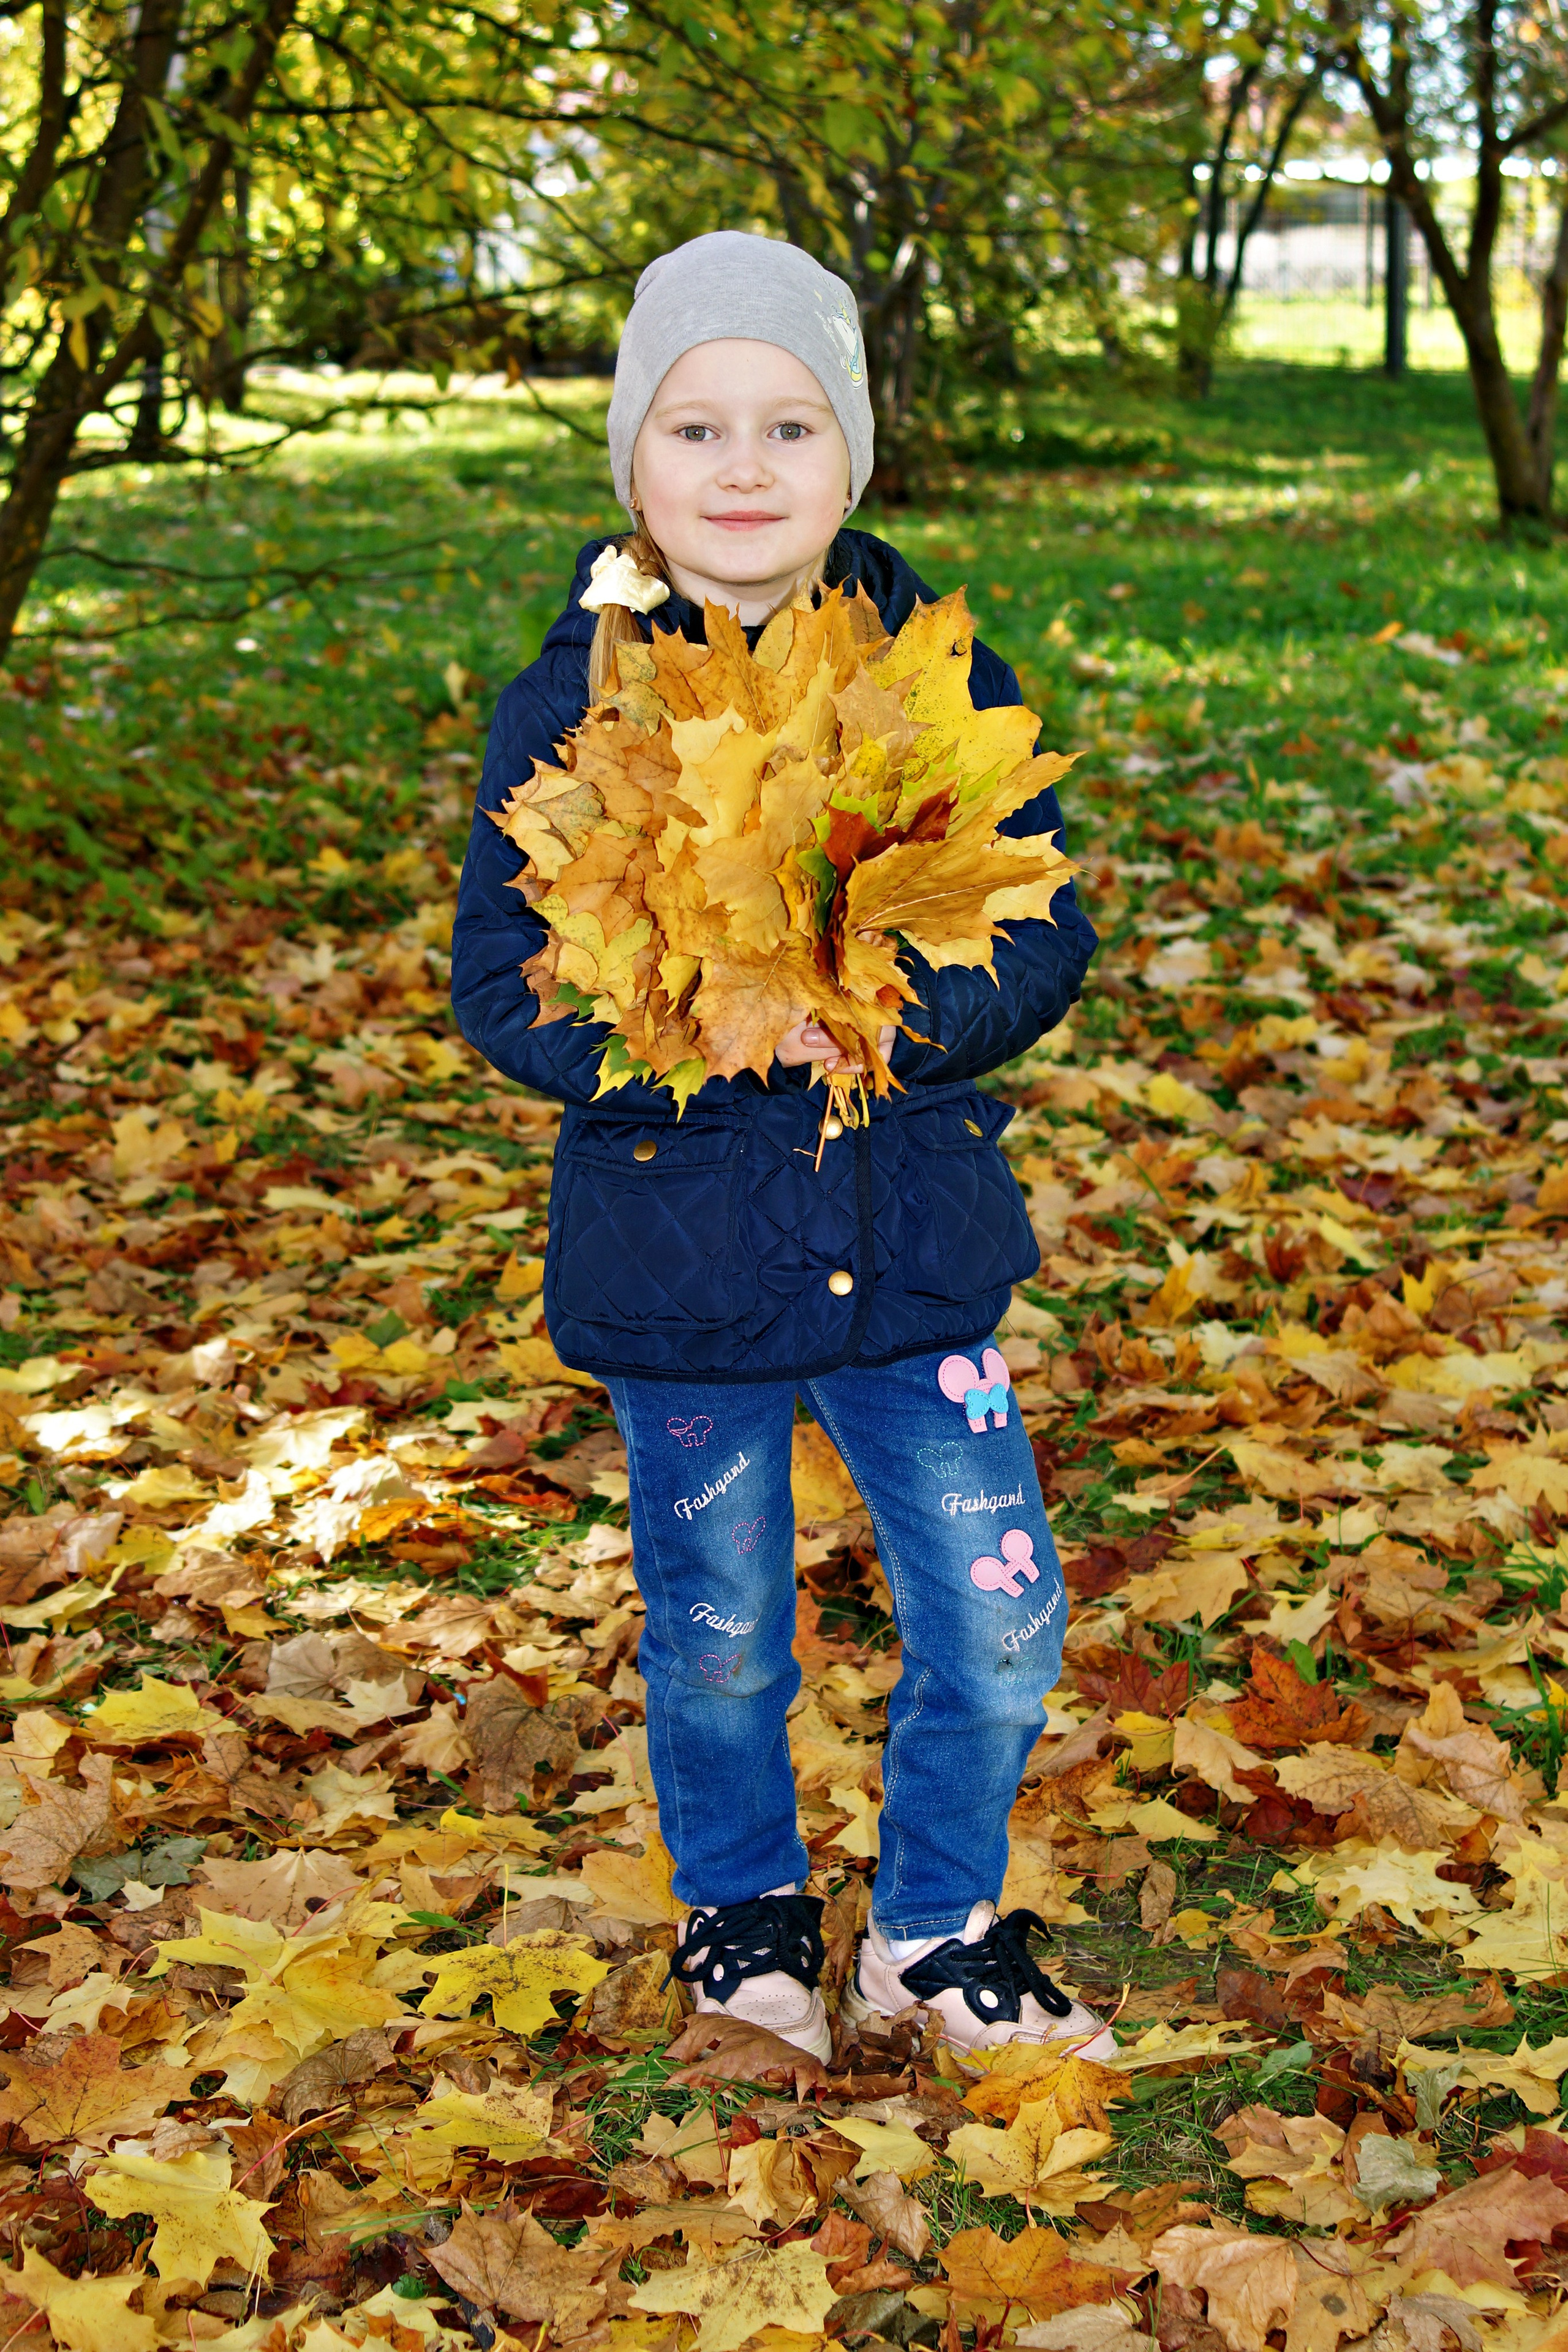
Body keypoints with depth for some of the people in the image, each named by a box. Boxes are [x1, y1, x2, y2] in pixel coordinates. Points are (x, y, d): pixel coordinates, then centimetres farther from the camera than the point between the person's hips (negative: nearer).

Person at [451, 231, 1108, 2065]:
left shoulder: (945, 677, -3)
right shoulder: (569, 703, -8)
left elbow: (1046, 927, -1)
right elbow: (500, 983, -7)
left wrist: (910, 1010, -21)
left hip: (915, 1243, 1)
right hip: (677, 1259, -1)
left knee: (999, 1628, 5)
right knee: (717, 1640, 15)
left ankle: (934, 1934, 31)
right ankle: (743, 1912, 43)